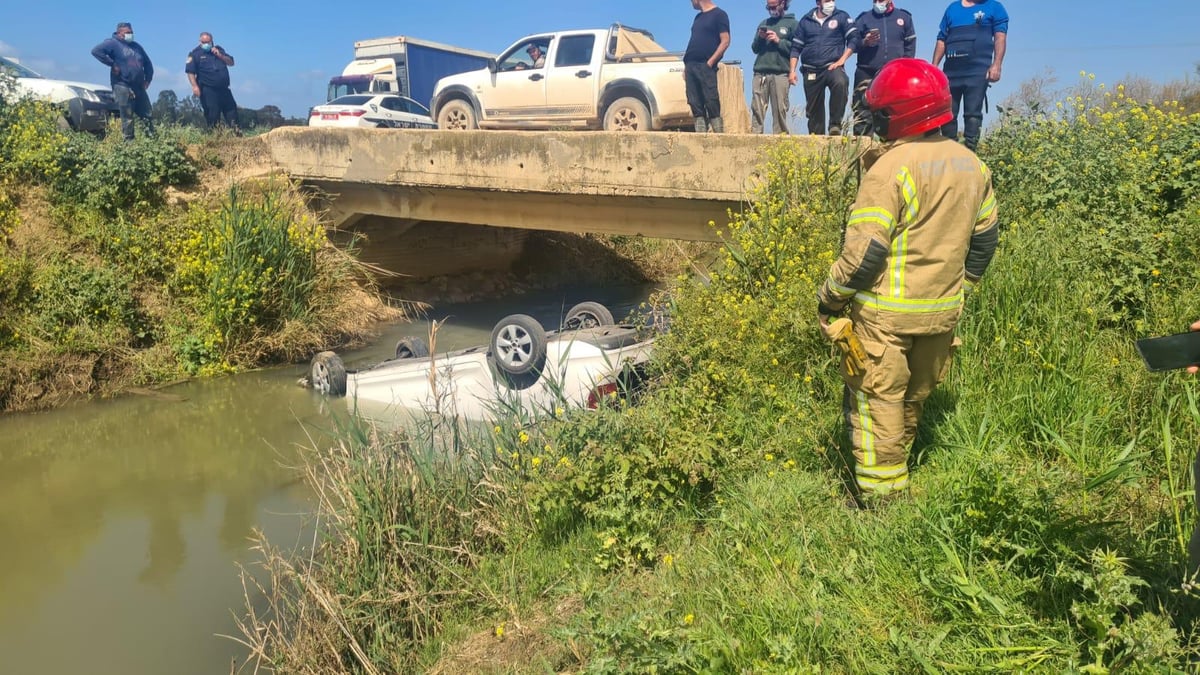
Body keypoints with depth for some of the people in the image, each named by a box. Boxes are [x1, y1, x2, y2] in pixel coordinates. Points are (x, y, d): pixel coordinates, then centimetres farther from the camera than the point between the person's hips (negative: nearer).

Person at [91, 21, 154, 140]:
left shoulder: (136, 46, 18)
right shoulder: (113, 43, -2)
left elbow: (147, 63, 26)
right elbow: (96, 51, -15)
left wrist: (148, 79, 13)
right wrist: (112, 64, -16)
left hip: (139, 87, 6)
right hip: (123, 87, -6)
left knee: (147, 116, 6)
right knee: (127, 117, -4)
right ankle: (129, 140, 1)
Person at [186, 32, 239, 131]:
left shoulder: (218, 50, 15)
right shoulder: (195, 54, -1)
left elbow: (231, 62, 12)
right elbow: (190, 72, -7)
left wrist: (220, 55, -5)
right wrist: (195, 86, -18)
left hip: (223, 88, 5)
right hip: (208, 90, -5)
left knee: (232, 108, 7)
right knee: (212, 115, -7)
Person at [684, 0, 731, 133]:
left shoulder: (719, 14, 0)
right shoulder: (698, 17, 22)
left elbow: (725, 41, -7)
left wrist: (711, 61, -15)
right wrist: (686, 65, 13)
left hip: (706, 66, -7)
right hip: (691, 66, 7)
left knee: (712, 103, -11)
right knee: (695, 104, 1)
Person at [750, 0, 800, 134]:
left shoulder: (792, 23, 9)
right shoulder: (764, 23, 22)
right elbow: (754, 48, 20)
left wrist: (779, 41, -7)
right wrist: (759, 38, 1)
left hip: (780, 73, -3)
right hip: (760, 72, 3)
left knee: (780, 109, -8)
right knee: (757, 108, -6)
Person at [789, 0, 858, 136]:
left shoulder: (841, 17, 7)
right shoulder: (806, 20, 13)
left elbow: (854, 38, 1)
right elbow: (796, 47, 13)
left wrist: (842, 60, -11)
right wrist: (792, 71, 3)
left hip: (833, 67, -3)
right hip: (811, 71, 3)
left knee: (840, 83, -35)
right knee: (813, 108, 3)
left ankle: (835, 124, -26)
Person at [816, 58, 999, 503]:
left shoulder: (892, 168, -19)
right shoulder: (971, 165, 5)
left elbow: (866, 249, -21)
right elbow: (984, 237, 14)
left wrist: (830, 298, -9)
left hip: (886, 313, -7)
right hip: (943, 311, 8)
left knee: (877, 400, 4)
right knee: (914, 398, 21)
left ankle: (881, 498, 9)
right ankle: (895, 468, 39)